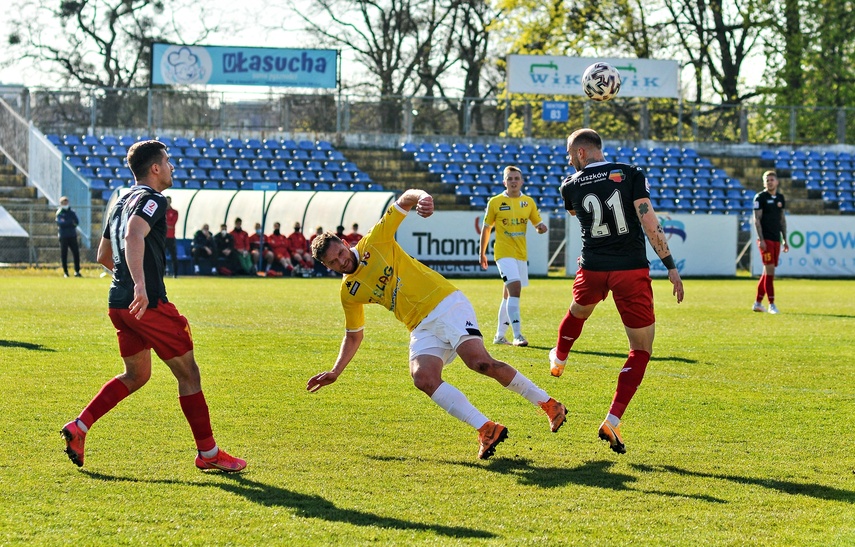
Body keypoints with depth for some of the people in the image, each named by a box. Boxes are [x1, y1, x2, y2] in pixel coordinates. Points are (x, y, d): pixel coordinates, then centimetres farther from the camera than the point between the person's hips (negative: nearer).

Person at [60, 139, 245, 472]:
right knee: (188, 373, 0)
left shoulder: (122, 201, 19)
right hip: (148, 303, -9)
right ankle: (208, 453, 6)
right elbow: (134, 236, -30)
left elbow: (104, 255, 27)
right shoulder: (152, 199, -10)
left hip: (119, 303, 9)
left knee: (136, 374, 20)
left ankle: (78, 427, 8)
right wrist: (140, 285, -40)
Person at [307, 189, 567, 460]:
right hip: (422, 328, 5)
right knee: (423, 378, -24)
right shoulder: (349, 292, 12)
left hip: (447, 304, -5)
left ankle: (548, 404, -9)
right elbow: (354, 336, 24)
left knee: (480, 361, -24)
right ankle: (487, 430, -24)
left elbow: (405, 200, -2)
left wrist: (421, 197, -25)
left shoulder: (375, 242, 0)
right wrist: (335, 372, 16)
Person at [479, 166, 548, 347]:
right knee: (515, 288, -22)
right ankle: (517, 335, -25)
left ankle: (499, 335, 24)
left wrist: (541, 227, -13)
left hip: (521, 254, 5)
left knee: (508, 295, 13)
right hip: (504, 253, -5)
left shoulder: (528, 202, 7)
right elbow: (486, 228, 5)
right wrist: (482, 253, 7)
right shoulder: (495, 202, -2)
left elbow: (539, 223, 12)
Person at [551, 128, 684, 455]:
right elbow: (649, 223, -11)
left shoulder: (571, 185, 3)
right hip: (631, 270, -3)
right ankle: (612, 421, -7)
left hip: (592, 269, 3)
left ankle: (558, 360, 65)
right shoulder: (631, 174, -4)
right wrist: (671, 266, -8)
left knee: (578, 312, 37)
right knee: (642, 350, 5)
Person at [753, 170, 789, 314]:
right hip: (766, 239, -6)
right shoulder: (760, 197, -5)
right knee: (769, 270, -11)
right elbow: (757, 219, -9)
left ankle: (758, 303, 15)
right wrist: (761, 240, -16)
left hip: (776, 239, 6)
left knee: (768, 271, 8)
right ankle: (771, 304, -9)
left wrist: (785, 240, 16)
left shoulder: (780, 198, 13)